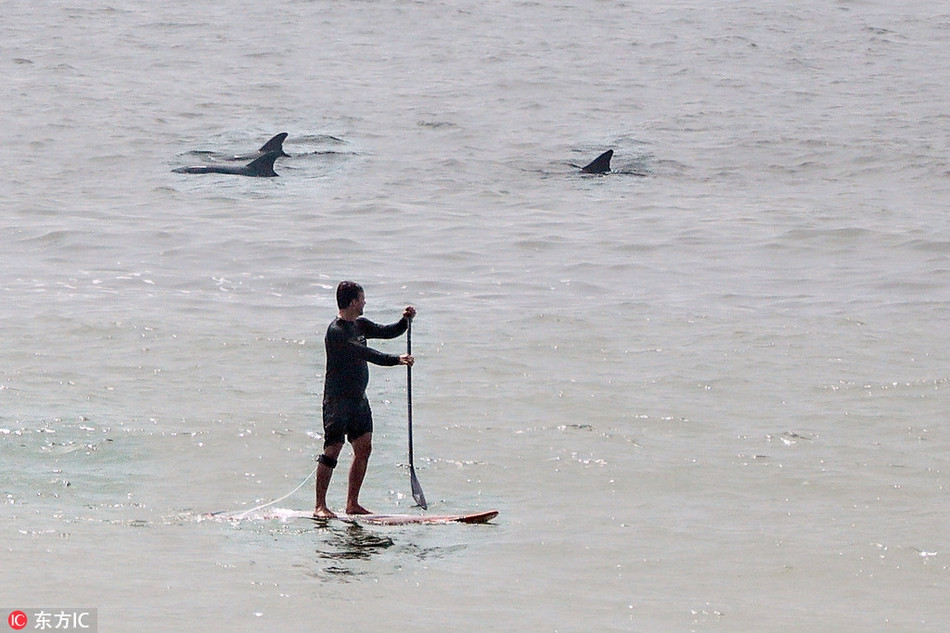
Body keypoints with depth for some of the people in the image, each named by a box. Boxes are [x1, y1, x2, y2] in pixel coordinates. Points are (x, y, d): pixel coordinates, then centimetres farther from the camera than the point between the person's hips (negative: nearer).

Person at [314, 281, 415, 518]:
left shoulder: (360, 324, 13)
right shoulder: (336, 331, -17)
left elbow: (387, 332, 18)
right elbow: (365, 354, -26)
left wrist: (405, 320, -2)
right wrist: (396, 360, -32)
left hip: (359, 398, 9)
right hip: (338, 398, -9)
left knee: (364, 447, 7)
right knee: (333, 449, -10)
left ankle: (352, 504, 13)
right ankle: (320, 506, -8)